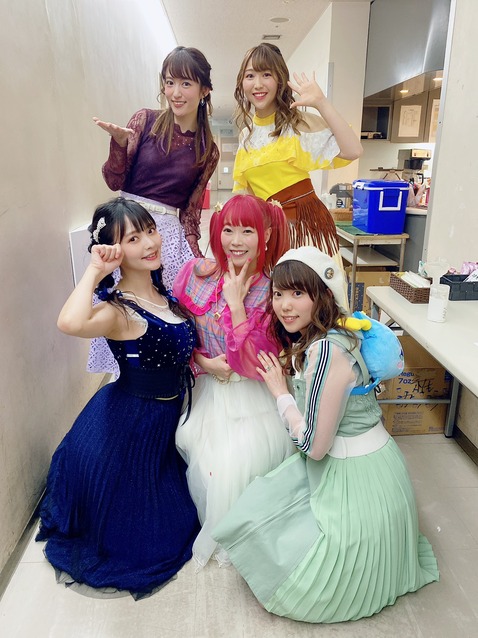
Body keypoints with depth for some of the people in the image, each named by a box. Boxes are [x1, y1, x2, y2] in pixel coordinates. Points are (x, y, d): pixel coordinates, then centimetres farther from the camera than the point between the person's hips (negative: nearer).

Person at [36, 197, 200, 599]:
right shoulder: (118, 310, -28)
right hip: (131, 423, -7)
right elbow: (70, 323, -53)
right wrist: (94, 271, -38)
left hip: (168, 415, 7)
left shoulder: (164, 293, -3)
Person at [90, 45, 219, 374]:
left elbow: (191, 209, 10)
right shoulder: (145, 120, 2)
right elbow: (114, 181, 1)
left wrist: (196, 256, 0)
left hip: (172, 234, 1)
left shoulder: (208, 151, 7)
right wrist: (119, 142, -18)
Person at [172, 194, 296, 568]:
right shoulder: (197, 273, -7)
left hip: (252, 399, -3)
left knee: (241, 464, -11)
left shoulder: (273, 291, -16)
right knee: (200, 459, -3)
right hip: (206, 388, 3)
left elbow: (255, 363, -22)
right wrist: (204, 362, -14)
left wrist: (236, 301, -25)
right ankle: (211, 531, 31)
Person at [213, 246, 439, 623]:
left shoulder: (326, 351, -30)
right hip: (337, 464, 9)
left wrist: (280, 392, -13)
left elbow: (314, 444, -25)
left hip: (356, 479, -9)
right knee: (259, 510, 20)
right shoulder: (309, 341, -1)